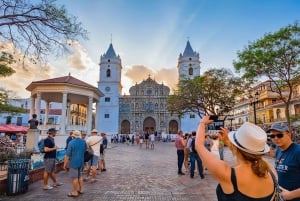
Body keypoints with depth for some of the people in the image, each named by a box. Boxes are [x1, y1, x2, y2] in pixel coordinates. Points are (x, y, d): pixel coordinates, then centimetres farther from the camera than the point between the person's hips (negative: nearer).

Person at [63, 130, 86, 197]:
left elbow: (68, 155, -15)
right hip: (81, 162, 6)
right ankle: (81, 190, 26)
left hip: (73, 162, -6)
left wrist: (65, 164, -6)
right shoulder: (83, 142, 3)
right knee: (79, 176, 19)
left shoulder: (71, 142, -16)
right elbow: (85, 150, 17)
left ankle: (75, 192, 12)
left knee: (74, 177, 3)